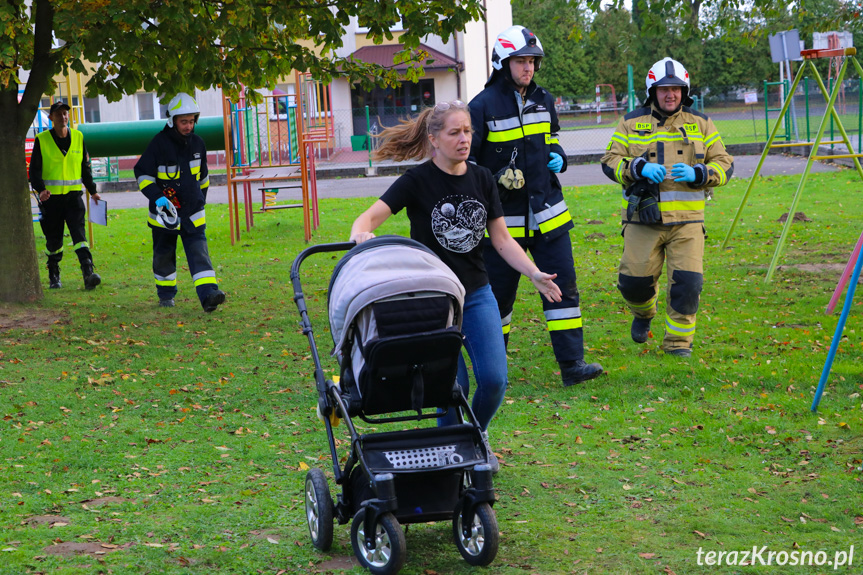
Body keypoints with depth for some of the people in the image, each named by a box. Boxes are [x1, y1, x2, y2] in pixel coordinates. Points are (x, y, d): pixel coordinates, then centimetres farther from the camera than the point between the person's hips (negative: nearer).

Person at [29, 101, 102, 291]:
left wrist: (92, 190, 22)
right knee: (53, 239, 6)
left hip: (73, 195, 1)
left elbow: (85, 166, 19)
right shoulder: (42, 140, 0)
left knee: (79, 233, -13)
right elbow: (34, 169, -3)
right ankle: (54, 276, 21)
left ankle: (88, 272, -22)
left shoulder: (78, 137, 8)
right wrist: (40, 189, -20)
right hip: (51, 197, -1)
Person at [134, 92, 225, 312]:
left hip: (192, 211, 3)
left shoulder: (197, 143, 4)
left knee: (199, 250, -11)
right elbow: (142, 172, -11)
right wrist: (157, 197, -23)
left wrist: (201, 198, 24)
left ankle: (208, 293, -21)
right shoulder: (160, 143, -12)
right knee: (164, 254, 10)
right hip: (165, 211, -3)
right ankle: (166, 294, 28)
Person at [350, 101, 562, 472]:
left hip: (477, 294, 4)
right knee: (453, 384, -9)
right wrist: (361, 233, -40)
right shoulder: (418, 181, -8)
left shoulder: (482, 179, 5)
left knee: (494, 379, -6)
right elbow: (370, 217, -17)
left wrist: (535, 274, -2)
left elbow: (501, 239, 9)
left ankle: (477, 436, 24)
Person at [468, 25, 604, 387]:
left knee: (563, 282, -4)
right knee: (498, 292, 6)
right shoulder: (483, 106, -8)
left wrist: (557, 158, 4)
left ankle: (571, 363, -3)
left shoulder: (543, 101, 9)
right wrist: (495, 180, -19)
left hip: (547, 213, 4)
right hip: (504, 218, -4)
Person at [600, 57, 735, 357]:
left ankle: (678, 341, 7)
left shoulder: (701, 124, 11)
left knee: (687, 281, -9)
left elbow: (724, 164, 9)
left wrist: (697, 174, -11)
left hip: (687, 220, 0)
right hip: (643, 219, 0)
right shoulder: (632, 123, 8)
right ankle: (643, 313, 32)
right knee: (634, 280, -3)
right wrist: (639, 168, -15)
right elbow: (610, 161, 4)